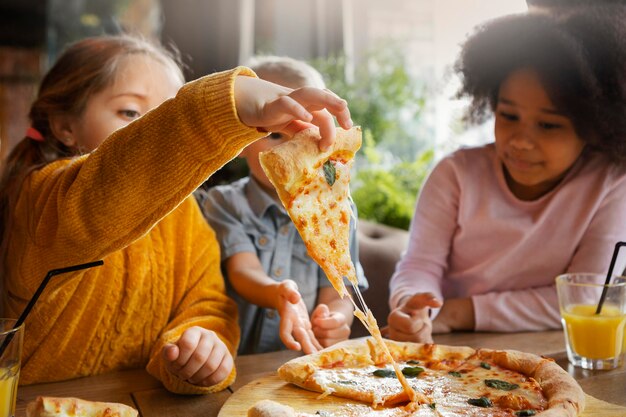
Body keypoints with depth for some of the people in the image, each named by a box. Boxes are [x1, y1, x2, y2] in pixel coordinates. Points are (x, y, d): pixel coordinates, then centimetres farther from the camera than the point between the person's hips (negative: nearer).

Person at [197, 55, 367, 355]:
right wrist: (278, 294, -34)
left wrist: (333, 322, -20)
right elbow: (243, 270, -13)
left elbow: (336, 296, 3)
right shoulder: (223, 204, 2)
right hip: (235, 362, -2)